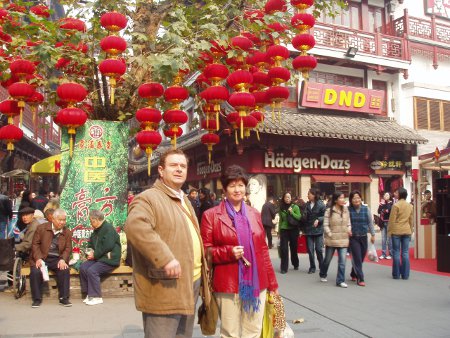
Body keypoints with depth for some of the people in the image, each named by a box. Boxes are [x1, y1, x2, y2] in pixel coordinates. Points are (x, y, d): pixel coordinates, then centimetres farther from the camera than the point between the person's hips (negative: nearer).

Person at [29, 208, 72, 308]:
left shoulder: (67, 232, 7)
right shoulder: (42, 228, 1)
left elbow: (68, 248, 5)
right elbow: (35, 244, -2)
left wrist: (63, 259, -15)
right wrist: (38, 258, -16)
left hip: (57, 259, 1)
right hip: (41, 258, -1)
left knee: (65, 270, -27)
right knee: (35, 271, -29)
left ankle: (64, 298, -13)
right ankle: (37, 299, -10)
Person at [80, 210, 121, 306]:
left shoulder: (108, 228, -14)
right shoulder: (96, 230, 17)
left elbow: (107, 247, -22)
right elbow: (91, 243, 25)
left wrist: (95, 255, -15)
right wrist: (90, 250, 2)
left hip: (109, 259, -9)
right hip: (99, 258, 9)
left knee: (91, 270, -25)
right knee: (83, 267, -9)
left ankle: (96, 297, -14)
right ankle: (89, 294, 0)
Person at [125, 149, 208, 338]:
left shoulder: (184, 200, 19)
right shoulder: (149, 198, -13)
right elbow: (135, 226, -32)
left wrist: (201, 273, 20)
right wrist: (165, 259, -35)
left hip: (190, 284, 9)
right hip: (165, 290, -9)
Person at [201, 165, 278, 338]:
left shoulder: (254, 214, 11)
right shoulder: (211, 215, -1)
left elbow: (263, 250, 13)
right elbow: (205, 250, -1)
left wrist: (272, 283, 12)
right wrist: (229, 252, -18)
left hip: (256, 283, 4)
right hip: (228, 285, -4)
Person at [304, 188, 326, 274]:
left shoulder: (321, 204, -8)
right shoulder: (307, 204, 5)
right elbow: (305, 217, 9)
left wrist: (318, 220, -24)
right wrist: (303, 229, 8)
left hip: (318, 230, -4)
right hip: (308, 230, 4)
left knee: (318, 249, 0)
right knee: (310, 250, 5)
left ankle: (322, 266, 19)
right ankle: (312, 267, 16)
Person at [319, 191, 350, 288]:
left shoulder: (346, 210, 4)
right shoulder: (329, 211, -8)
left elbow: (348, 224, 10)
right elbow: (325, 225, -9)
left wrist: (349, 230, -8)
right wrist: (330, 235, -15)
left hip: (343, 240, 2)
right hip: (331, 240, -2)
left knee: (342, 261, -4)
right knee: (327, 259, 14)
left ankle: (340, 280, 5)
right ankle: (323, 275, 38)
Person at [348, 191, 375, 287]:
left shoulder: (366, 209, -1)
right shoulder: (348, 209, -7)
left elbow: (370, 222, 4)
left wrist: (373, 234, 4)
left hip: (363, 237, 3)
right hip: (353, 237, -3)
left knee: (361, 258, 10)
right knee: (357, 258, -6)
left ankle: (354, 274, 32)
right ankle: (360, 279, 2)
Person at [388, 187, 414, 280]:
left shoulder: (396, 205, -9)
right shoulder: (410, 206, 6)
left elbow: (392, 220, -9)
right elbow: (411, 220, 12)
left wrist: (389, 231, -1)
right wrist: (411, 231, 21)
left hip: (396, 231, -4)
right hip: (407, 231, 4)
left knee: (396, 252, 1)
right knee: (405, 253, 5)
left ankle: (396, 274, 5)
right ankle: (405, 274, 7)